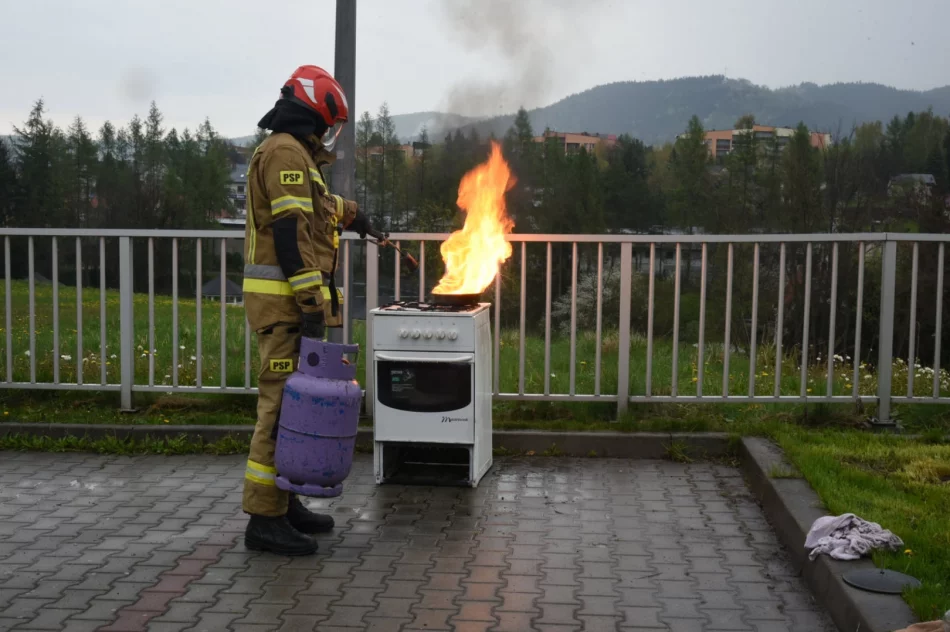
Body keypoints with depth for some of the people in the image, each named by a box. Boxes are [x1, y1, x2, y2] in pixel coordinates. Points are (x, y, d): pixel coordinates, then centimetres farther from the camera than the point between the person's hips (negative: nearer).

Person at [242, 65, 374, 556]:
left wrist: (349, 214, 60)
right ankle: (265, 519, -8)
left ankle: (284, 501, 22)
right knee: (283, 403, -11)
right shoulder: (286, 152, -11)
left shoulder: (290, 155, 22)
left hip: (290, 299, 11)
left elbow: (309, 205, 44)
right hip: (285, 299, -11)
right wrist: (311, 303, -24)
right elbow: (290, 232, -21)